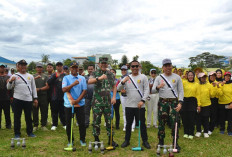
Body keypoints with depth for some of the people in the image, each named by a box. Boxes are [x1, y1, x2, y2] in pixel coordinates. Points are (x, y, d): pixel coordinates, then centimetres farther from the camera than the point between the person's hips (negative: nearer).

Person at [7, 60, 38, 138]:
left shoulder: (30, 76, 10)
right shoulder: (14, 76, 1)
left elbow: (33, 87, 11)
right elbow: (9, 87, -1)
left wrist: (35, 98, 6)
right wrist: (10, 81, -21)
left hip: (28, 99, 2)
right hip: (18, 99, -2)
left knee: (28, 117, 10)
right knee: (17, 117, 6)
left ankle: (30, 132, 21)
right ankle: (17, 133, 18)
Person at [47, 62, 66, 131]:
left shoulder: (65, 75, 4)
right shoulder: (53, 75, 6)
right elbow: (48, 82, -9)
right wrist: (55, 76, -19)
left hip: (63, 96, -1)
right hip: (54, 96, 1)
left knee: (63, 111, 6)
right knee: (54, 111, 8)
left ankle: (64, 124, 18)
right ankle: (54, 124, 20)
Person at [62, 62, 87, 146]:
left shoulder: (82, 78, 5)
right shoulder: (66, 78, 3)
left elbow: (84, 91, -2)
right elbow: (64, 89, -10)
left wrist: (77, 100, -12)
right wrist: (73, 84, -22)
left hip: (80, 104, 0)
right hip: (68, 105, 0)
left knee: (82, 123, 2)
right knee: (68, 123, 7)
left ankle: (82, 139, 20)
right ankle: (70, 141, 23)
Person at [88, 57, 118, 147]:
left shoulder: (110, 74, 11)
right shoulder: (95, 73, 1)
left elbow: (114, 86, 15)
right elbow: (89, 81, -18)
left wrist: (114, 97, 2)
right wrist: (99, 78, -33)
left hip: (108, 101, 3)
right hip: (97, 101, -3)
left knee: (109, 120, 7)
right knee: (96, 120, 4)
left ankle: (111, 139, 18)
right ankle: (96, 139, 19)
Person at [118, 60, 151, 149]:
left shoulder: (143, 77, 2)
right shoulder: (127, 78, 9)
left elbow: (147, 90, -4)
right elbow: (118, 89, 4)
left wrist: (142, 100, -16)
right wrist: (123, 82, -15)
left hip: (140, 106, -2)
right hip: (129, 105, 2)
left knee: (142, 124, 6)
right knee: (128, 124, 11)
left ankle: (145, 141, 20)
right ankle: (127, 140, 25)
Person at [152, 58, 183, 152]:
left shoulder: (177, 77, 6)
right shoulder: (159, 78, 6)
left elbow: (181, 91, 5)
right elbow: (152, 91, -1)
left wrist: (180, 102, -8)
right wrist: (158, 87, -23)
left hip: (174, 102, -1)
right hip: (162, 102, 1)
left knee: (174, 123, -3)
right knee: (161, 123, 7)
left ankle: (175, 143, 11)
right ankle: (160, 142, 22)